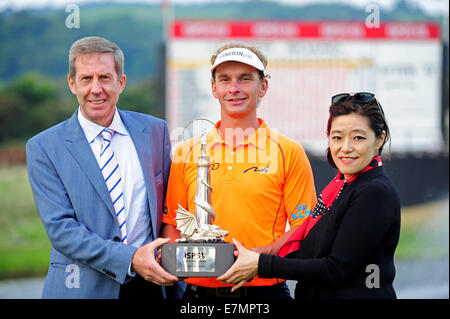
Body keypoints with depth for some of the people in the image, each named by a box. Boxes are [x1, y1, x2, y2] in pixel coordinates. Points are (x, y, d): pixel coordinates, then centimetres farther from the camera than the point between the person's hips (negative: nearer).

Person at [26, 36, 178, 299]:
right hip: (82, 288, -2)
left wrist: (177, 283, -1)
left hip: (148, 286, 3)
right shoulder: (43, 147, -4)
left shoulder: (155, 131, 5)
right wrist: (130, 259, -20)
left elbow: (170, 209, 9)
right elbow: (60, 227, -11)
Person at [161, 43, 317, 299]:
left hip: (264, 289, -2)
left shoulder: (288, 152, 1)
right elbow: (171, 225, 11)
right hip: (200, 289, 2)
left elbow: (304, 228, -2)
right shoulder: (187, 153, 8)